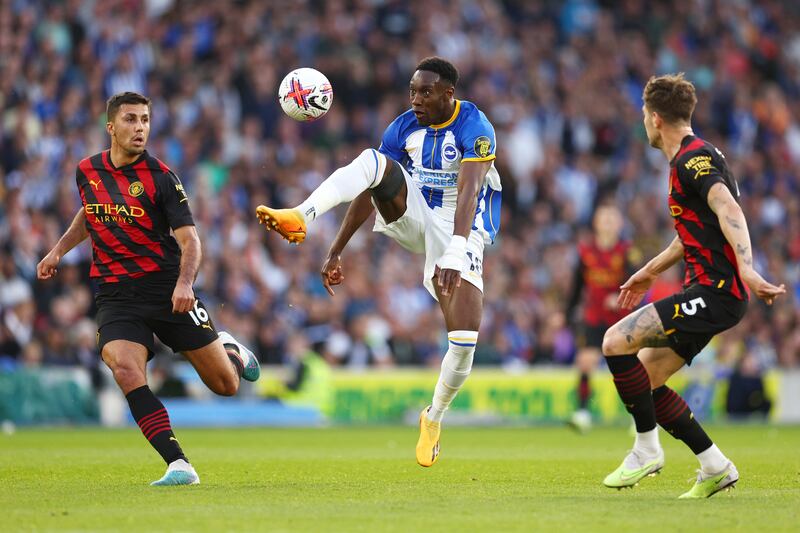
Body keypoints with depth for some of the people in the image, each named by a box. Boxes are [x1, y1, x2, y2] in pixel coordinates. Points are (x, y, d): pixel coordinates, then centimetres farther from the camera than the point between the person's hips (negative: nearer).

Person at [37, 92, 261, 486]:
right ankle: (178, 465, -27)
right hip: (115, 295, 2)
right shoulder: (87, 171, 5)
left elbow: (189, 239, -11)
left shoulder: (160, 177, -7)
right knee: (125, 368, -28)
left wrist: (184, 283, -28)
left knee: (226, 385, 1)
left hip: (166, 288, -2)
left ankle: (229, 350, 40)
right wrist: (58, 250, 18)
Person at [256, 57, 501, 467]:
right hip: (413, 218, 3)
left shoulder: (474, 128, -17)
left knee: (464, 343, -15)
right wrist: (336, 251, 0)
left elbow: (469, 190, -30)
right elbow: (368, 189, 3)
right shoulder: (403, 127, -1)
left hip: (458, 232, -3)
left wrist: (455, 252, -43)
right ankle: (300, 217, -47)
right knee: (373, 162, -26)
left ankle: (434, 417, 13)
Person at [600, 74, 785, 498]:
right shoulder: (690, 158, 19)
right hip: (707, 291, 10)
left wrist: (746, 269, -44)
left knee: (616, 341, -16)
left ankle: (647, 449, -7)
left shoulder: (693, 159, -13)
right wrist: (650, 271, 41)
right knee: (644, 378, 9)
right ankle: (715, 467, 11)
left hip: (716, 290, -10)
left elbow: (728, 210, -30)